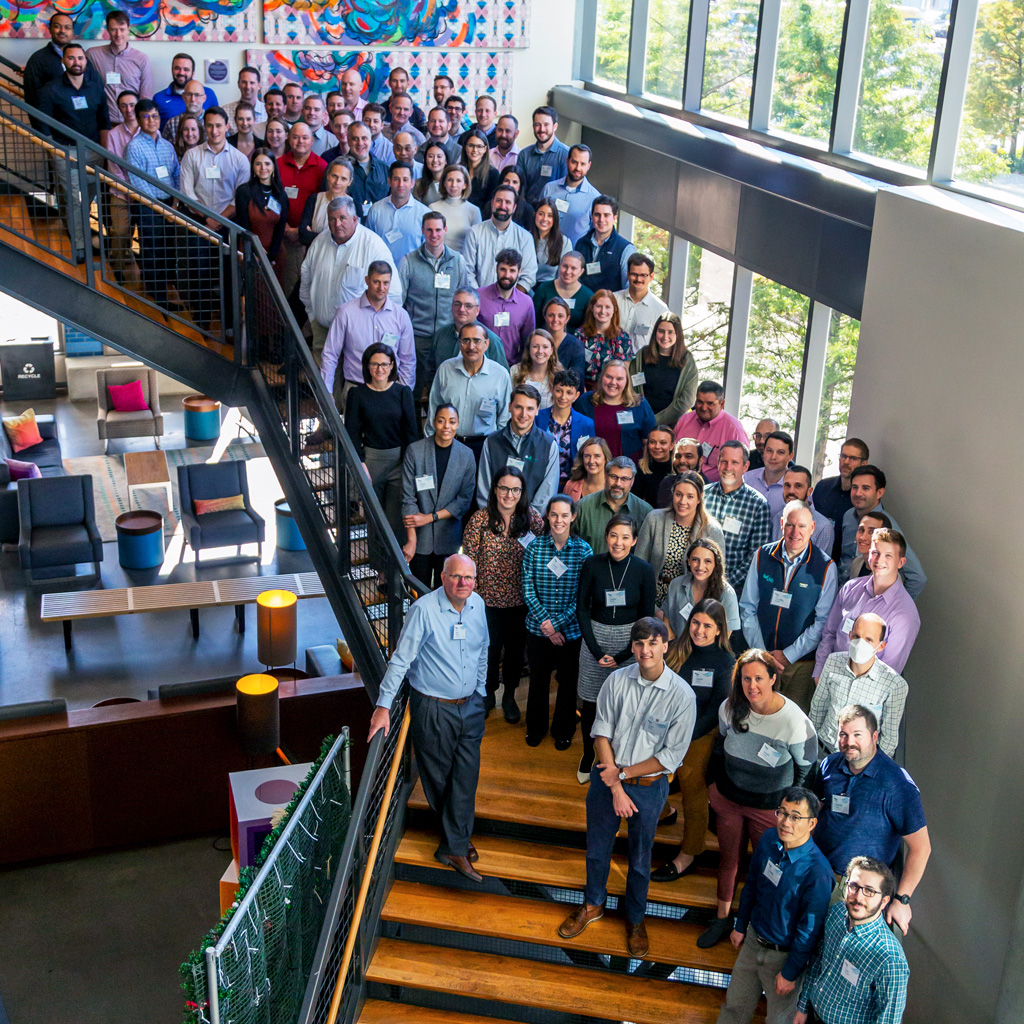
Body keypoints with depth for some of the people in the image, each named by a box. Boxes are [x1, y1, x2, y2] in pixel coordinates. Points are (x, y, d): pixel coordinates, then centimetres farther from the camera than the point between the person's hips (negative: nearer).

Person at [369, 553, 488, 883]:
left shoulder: (477, 605, 1)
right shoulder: (424, 609, -17)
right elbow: (401, 659, -15)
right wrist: (383, 705, -17)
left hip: (470, 707, 5)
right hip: (433, 709, -5)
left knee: (466, 777, 3)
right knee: (438, 778, 8)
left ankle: (454, 848, 15)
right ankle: (457, 836, 27)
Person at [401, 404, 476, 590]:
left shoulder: (466, 455, -2)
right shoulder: (414, 451, -7)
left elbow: (465, 500, -2)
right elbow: (408, 498, -8)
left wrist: (430, 517, -12)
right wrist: (411, 539, -12)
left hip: (449, 538, 1)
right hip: (420, 535, -1)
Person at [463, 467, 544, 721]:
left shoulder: (533, 519, -8)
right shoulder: (480, 519, -12)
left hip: (520, 600, 1)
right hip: (488, 598, -1)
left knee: (515, 648, 17)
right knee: (489, 648, 14)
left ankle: (509, 696, 39)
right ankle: (488, 694, 38)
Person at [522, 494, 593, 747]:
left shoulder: (583, 550, -9)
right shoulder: (535, 547, -6)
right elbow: (527, 589, -7)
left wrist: (557, 623, -15)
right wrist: (546, 622, -14)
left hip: (571, 630, -1)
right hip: (538, 628, 1)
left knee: (568, 681, 14)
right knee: (538, 679, 16)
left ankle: (563, 731, 34)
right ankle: (536, 728, 36)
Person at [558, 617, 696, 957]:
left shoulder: (682, 696, -18)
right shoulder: (617, 681, -11)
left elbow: (672, 756, -14)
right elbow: (601, 733, -8)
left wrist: (623, 772, -14)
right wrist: (615, 788, -13)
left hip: (649, 785, -2)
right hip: (607, 777, 2)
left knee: (640, 858, 16)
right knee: (597, 848, 20)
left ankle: (635, 919, 40)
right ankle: (593, 905, 45)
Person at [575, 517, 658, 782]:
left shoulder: (644, 571, -8)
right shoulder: (592, 564, -7)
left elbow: (647, 618, -3)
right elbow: (582, 607, -1)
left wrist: (622, 656, -8)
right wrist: (596, 650, -8)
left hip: (629, 641, -1)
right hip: (595, 636, 1)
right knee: (590, 702, 8)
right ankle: (588, 756, 30)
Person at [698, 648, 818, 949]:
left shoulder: (794, 722, -26)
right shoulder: (730, 708, -14)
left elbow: (806, 767, -9)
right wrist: (713, 781, 17)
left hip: (770, 806, -4)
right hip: (728, 797, 4)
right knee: (728, 858, 19)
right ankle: (722, 918, 39)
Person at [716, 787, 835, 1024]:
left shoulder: (818, 871, -31)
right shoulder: (769, 840, -12)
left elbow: (810, 930, -21)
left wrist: (790, 973, -13)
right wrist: (740, 926, 15)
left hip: (784, 955, -5)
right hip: (753, 941, 5)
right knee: (735, 1004, 22)